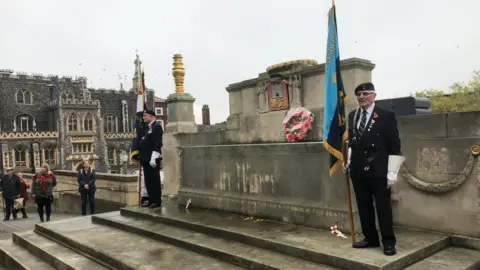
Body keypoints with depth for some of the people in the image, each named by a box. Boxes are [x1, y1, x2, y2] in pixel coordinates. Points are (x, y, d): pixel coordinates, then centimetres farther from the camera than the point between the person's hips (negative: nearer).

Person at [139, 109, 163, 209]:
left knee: (155, 181, -2)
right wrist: (142, 157, 15)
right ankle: (151, 200, 20)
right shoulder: (147, 127, 18)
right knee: (148, 181, 12)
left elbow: (157, 144, -18)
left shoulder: (157, 126, -10)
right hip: (146, 159, 9)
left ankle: (157, 201, 5)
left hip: (152, 159, -9)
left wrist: (153, 158, -22)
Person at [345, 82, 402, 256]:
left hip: (378, 170, -5)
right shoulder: (352, 116, 11)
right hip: (358, 169, 5)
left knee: (383, 207, 4)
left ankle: (388, 242, 17)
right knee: (363, 206, 12)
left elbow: (394, 146, -8)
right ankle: (370, 238, 27)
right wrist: (349, 160, 11)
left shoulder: (386, 116, -6)